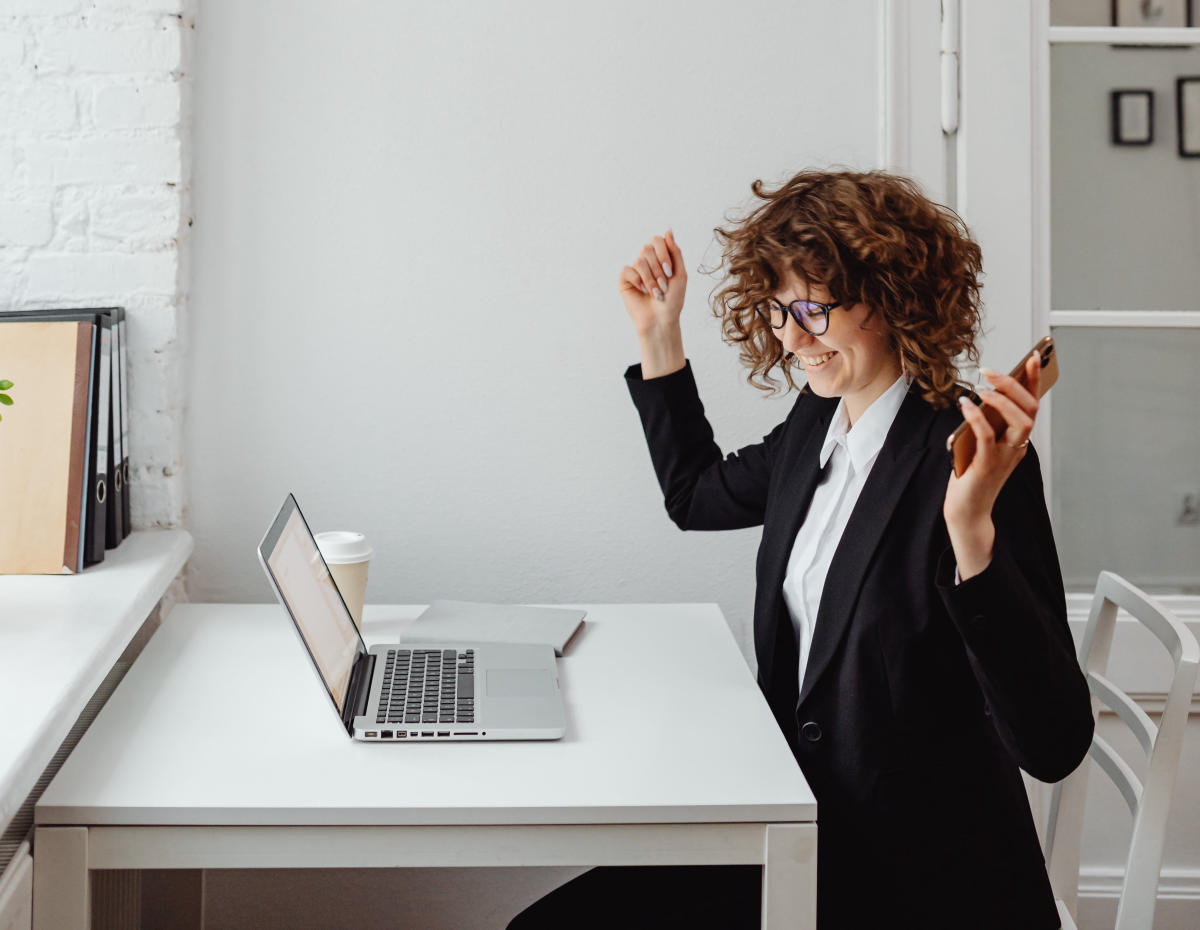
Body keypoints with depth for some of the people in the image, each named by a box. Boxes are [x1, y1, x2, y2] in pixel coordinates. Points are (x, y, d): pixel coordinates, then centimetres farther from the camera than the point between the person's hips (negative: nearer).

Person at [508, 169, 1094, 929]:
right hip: (805, 837, 7)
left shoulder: (966, 454, -20)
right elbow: (698, 494, 26)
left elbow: (1053, 745, -27)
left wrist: (971, 525, -39)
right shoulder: (818, 421, 5)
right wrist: (659, 336, 17)